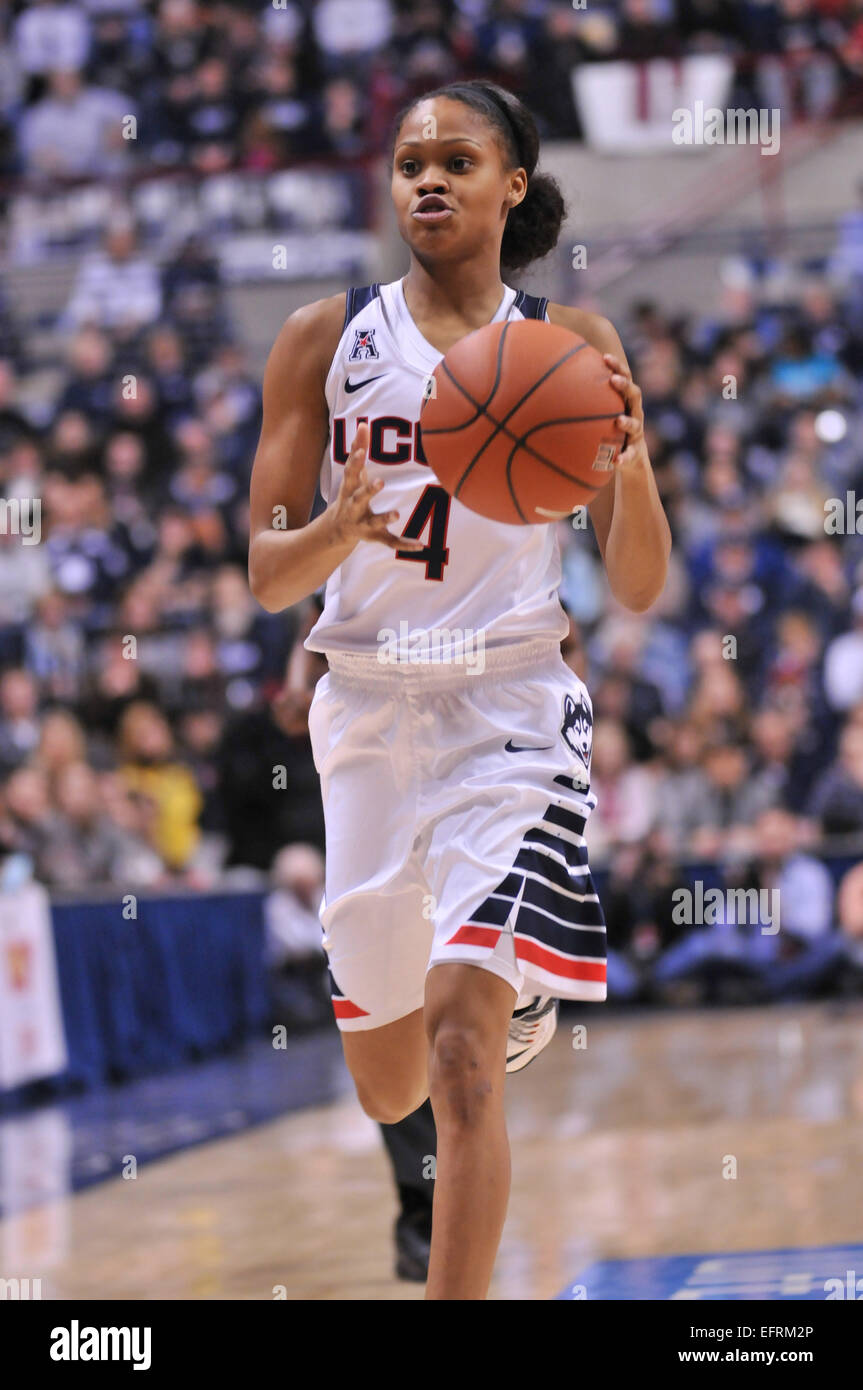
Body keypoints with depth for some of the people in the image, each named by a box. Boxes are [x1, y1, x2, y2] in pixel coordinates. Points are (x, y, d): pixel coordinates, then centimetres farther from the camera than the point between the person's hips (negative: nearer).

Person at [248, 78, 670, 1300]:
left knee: (462, 1061, -20)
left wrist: (634, 461, -19)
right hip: (366, 710, 3)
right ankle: (518, 992, 51)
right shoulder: (327, 340, 2)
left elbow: (639, 590, 0)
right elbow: (264, 576, 0)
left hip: (511, 711, -3)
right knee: (386, 1089, 16)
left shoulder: (569, 348, 1)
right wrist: (341, 528, -21)